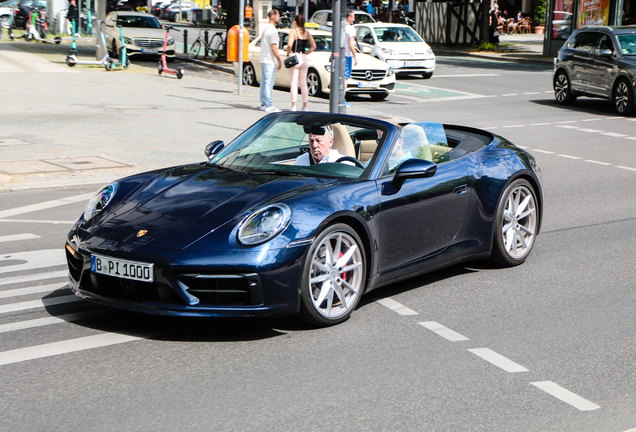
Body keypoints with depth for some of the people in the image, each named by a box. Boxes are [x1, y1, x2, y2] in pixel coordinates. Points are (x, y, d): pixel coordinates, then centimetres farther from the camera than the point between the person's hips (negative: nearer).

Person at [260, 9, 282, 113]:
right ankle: (269, 106, -9)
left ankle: (263, 104, 15)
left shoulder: (265, 28, 16)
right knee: (269, 83, -9)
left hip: (263, 60, 10)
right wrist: (279, 60, -12)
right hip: (270, 61, -10)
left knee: (264, 82, 11)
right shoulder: (272, 30, -14)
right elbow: (274, 47, -18)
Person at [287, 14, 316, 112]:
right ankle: (305, 106, 12)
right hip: (304, 59, 5)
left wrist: (288, 54, -5)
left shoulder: (293, 32, -8)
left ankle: (294, 106, -8)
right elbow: (313, 46, 7)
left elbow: (289, 45, -20)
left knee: (294, 83, -4)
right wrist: (305, 53, 11)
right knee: (303, 84, 11)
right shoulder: (307, 33, 9)